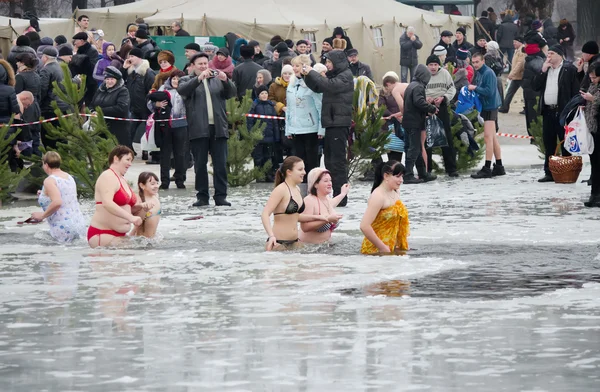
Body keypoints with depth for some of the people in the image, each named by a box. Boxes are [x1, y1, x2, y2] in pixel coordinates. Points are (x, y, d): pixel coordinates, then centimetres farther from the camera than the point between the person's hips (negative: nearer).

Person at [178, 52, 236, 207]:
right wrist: (199, 78, -22)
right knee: (200, 164, 1)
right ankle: (202, 196, 5)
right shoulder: (187, 80, 11)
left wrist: (225, 80, -14)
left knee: (221, 164, -2)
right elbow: (182, 90, -10)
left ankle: (221, 196, 0)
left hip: (218, 127, 2)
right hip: (199, 129, -2)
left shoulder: (217, 80, 18)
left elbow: (231, 93, 6)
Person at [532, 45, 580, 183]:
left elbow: (575, 91, -7)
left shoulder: (569, 69, -4)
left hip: (563, 112, -6)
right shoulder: (545, 69, 15)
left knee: (565, 143, -2)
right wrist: (543, 70, -3)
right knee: (549, 143, 9)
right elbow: (536, 86, 8)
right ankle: (549, 173, 13)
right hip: (548, 111, 6)